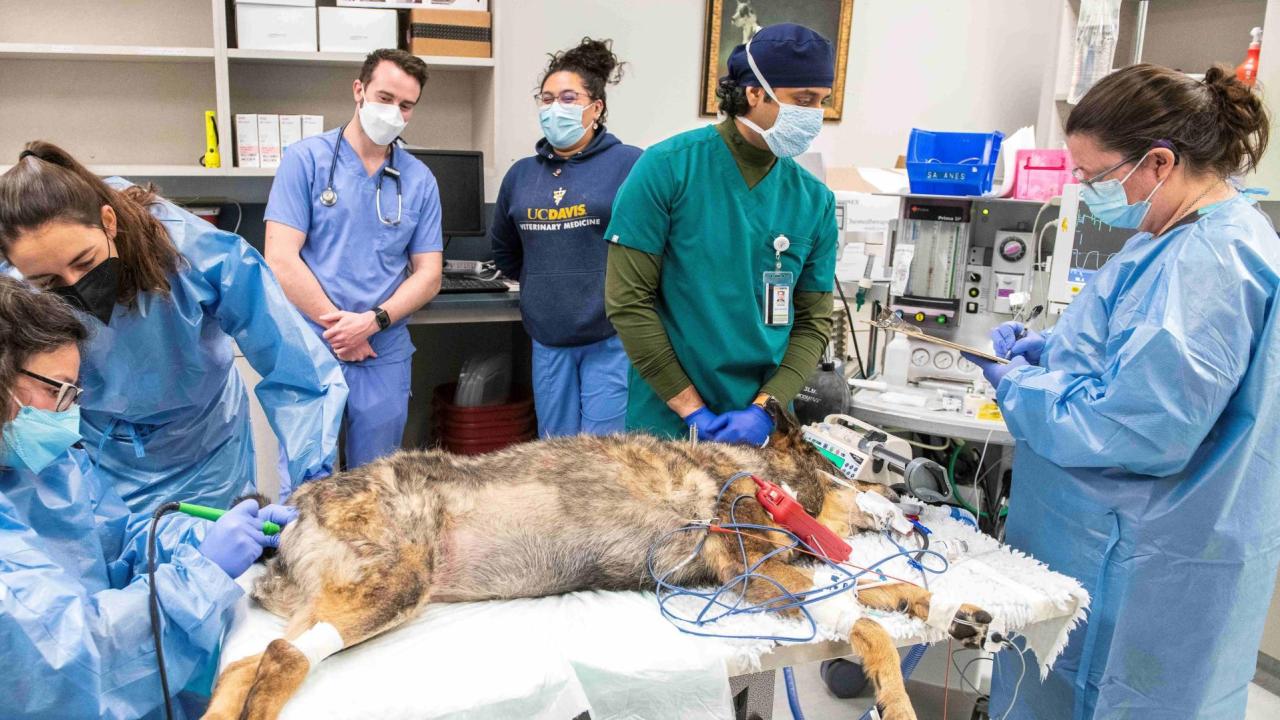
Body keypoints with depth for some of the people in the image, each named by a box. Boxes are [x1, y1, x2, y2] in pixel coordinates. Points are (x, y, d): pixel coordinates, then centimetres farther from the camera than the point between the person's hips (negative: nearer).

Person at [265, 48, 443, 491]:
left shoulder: (419, 180, 7)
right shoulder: (306, 159, -1)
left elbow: (428, 275, 5)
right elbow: (281, 259, -7)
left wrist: (373, 321, -10)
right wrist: (338, 327, -10)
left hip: (386, 357, 3)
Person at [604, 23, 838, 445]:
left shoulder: (815, 200, 1)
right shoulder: (667, 167, -10)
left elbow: (814, 322, 3)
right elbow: (627, 299, -11)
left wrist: (764, 409, -12)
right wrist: (692, 409, -13)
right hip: (669, 421, -3)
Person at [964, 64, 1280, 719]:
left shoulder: (1208, 263, -25)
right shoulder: (1192, 240, 9)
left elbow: (1143, 430, -29)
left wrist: (1019, 389, -15)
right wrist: (1048, 349, 6)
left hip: (1145, 573, -10)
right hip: (1116, 542, 10)